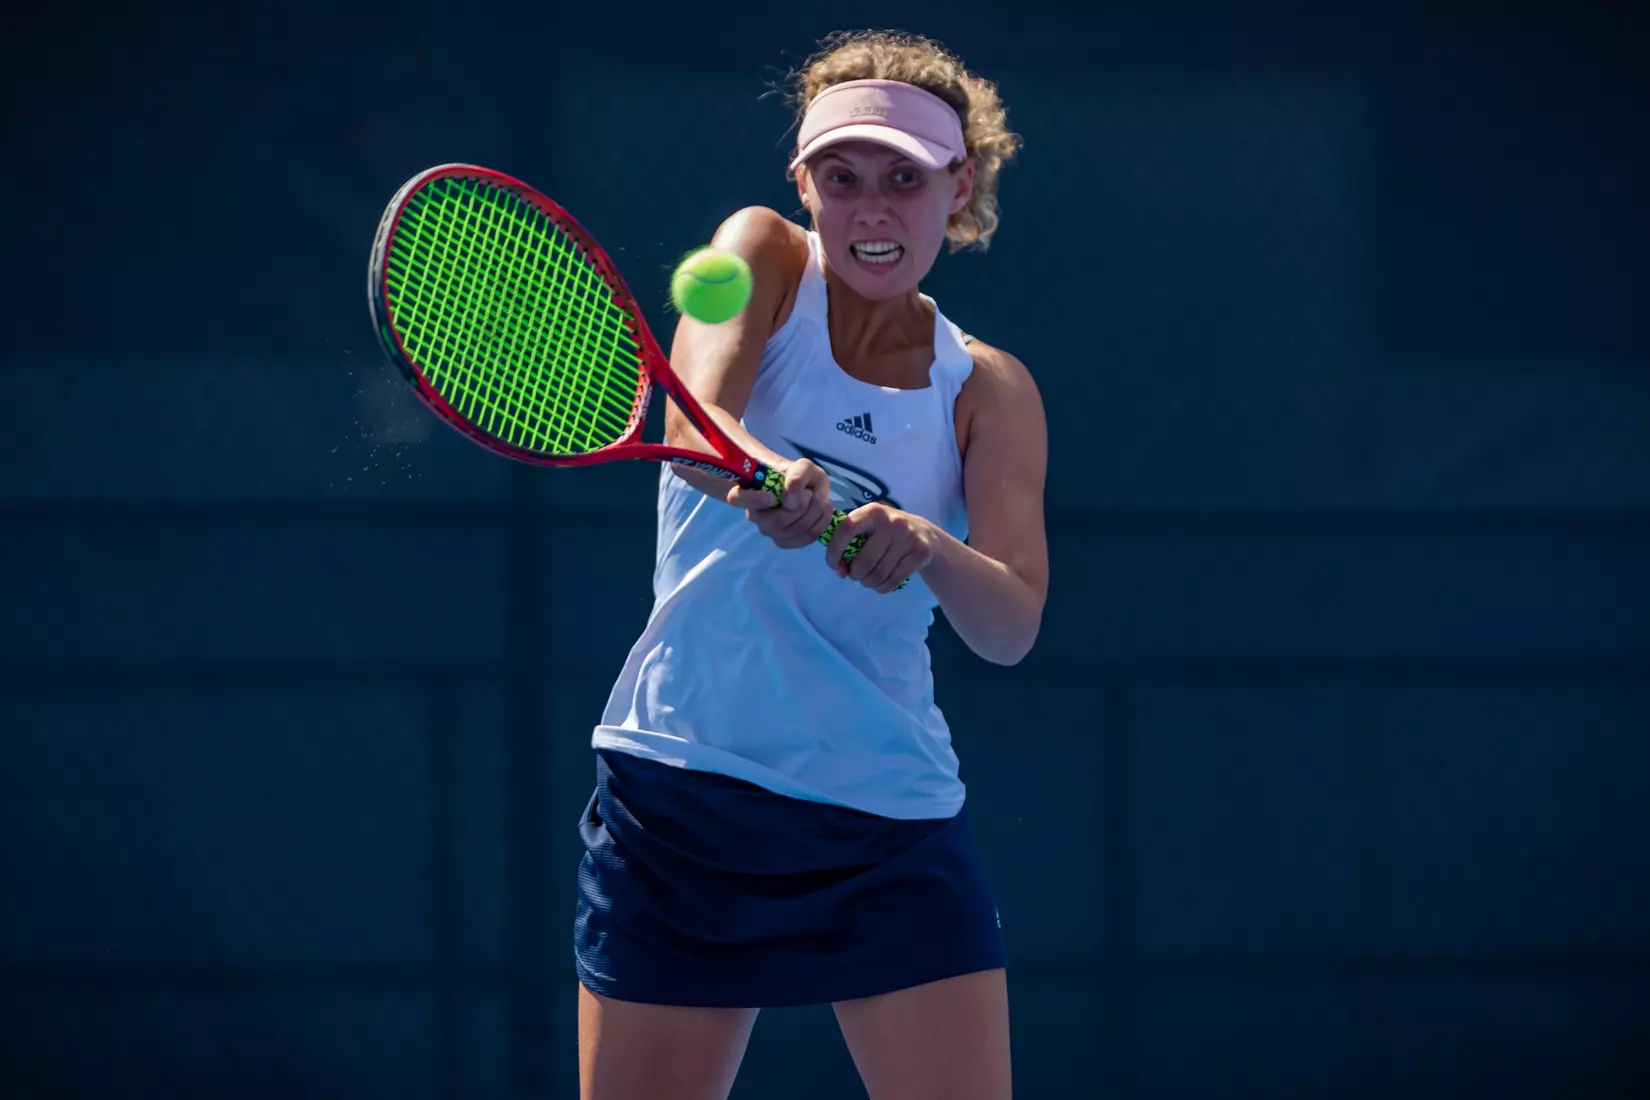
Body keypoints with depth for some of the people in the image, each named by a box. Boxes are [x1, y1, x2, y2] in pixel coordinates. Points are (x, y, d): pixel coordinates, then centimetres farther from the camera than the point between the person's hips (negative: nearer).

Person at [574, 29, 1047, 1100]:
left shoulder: (988, 390, 5)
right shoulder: (764, 257, 2)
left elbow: (1013, 626, -8)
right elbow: (693, 431, -18)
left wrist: (927, 548, -31)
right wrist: (772, 483, -41)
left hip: (892, 828, 1)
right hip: (683, 795, -1)